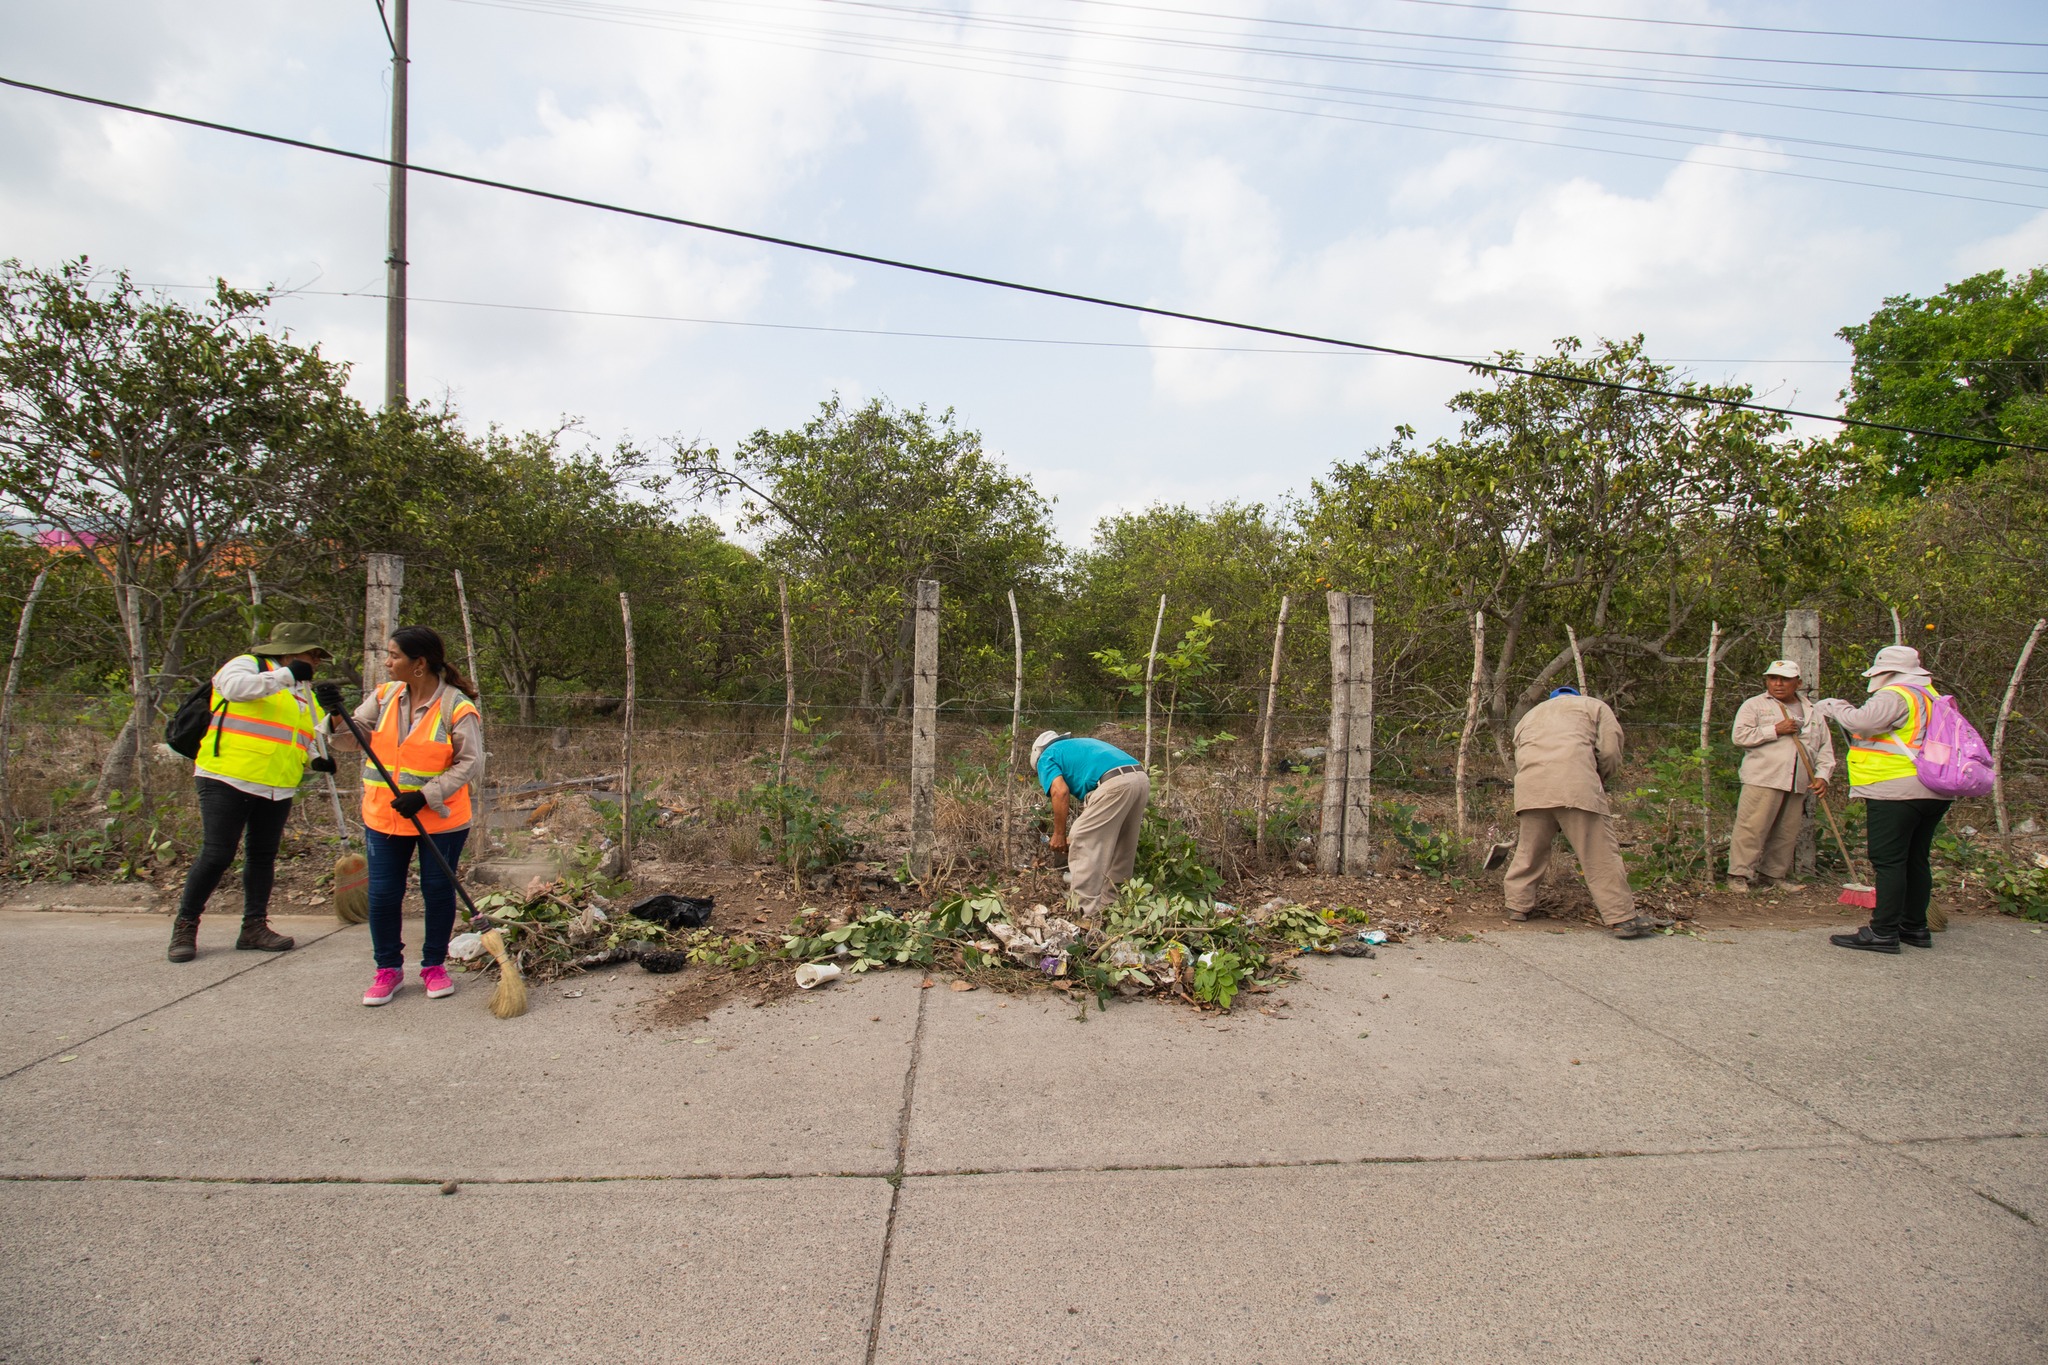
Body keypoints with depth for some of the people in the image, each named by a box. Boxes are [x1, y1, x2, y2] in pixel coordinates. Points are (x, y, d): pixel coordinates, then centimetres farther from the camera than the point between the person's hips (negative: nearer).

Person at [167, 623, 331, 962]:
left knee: (263, 856, 10)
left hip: (278, 790, 7)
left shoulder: (303, 693, 19)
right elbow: (236, 687, -24)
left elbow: (307, 739, 22)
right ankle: (185, 927, 8)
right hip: (228, 781, -7)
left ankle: (255, 927, 18)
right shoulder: (248, 665, -1)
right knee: (216, 855, -6)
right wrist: (286, 675, -25)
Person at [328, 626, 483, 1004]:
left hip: (441, 820, -4)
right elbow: (349, 739, 5)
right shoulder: (384, 697, 1)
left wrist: (425, 796, -21)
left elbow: (470, 764, -15)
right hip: (383, 817, 4)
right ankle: (388, 969, 25)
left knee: (438, 891, 8)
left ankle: (434, 966, 26)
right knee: (382, 895, 7)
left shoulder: (457, 707, -15)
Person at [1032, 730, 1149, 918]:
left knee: (1083, 842, 2)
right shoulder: (1077, 746, 38)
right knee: (1121, 846, 20)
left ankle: (1086, 911, 4)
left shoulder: (1047, 757, 16)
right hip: (1141, 779, 8)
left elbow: (1060, 792, -3)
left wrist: (1059, 834, 5)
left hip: (1115, 783, -8)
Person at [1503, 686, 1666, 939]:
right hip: (1576, 782, -4)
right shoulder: (1595, 706, 24)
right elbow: (1610, 752, 10)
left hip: (1529, 788, 4)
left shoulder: (1530, 715, 35)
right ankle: (1623, 918, 2)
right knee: (1599, 853, 0)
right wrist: (1600, 778, 28)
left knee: (1529, 848, 18)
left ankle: (1518, 904, 22)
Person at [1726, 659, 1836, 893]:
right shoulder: (1754, 706, 4)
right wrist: (1776, 730, -12)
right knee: (1751, 829, -9)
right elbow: (1739, 736, -8)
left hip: (1798, 786, 5)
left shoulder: (1812, 713, 19)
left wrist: (1822, 776, 3)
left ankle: (1775, 874, 19)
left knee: (1786, 834, 8)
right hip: (1762, 780, -5)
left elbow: (1825, 748, 18)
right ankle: (1739, 874, -4)